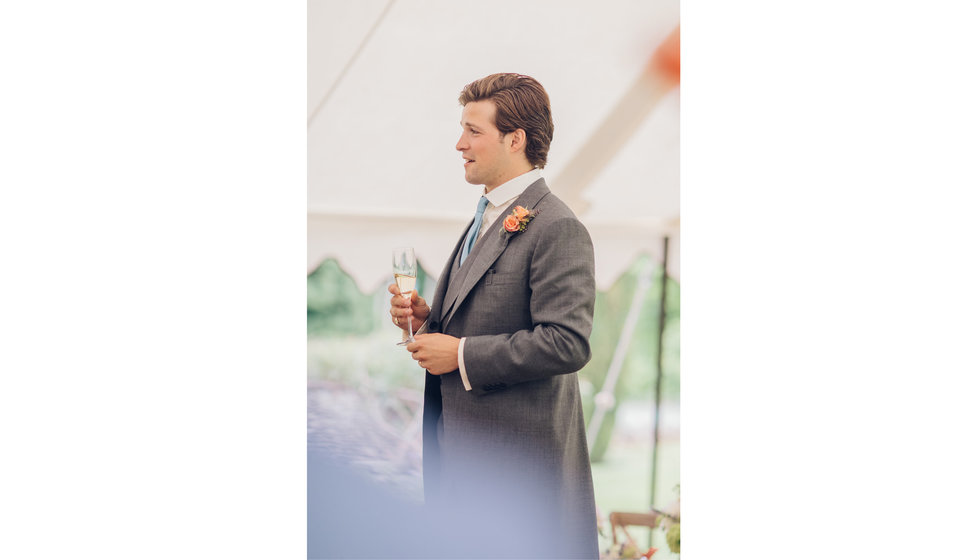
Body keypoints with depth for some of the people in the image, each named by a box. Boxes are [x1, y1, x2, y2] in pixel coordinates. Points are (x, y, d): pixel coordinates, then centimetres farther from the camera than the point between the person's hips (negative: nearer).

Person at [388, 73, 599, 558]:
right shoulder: (488, 218, 17)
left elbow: (568, 344, -24)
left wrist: (462, 355, -19)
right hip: (465, 447, 10)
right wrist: (426, 319, 6)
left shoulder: (557, 229, -16)